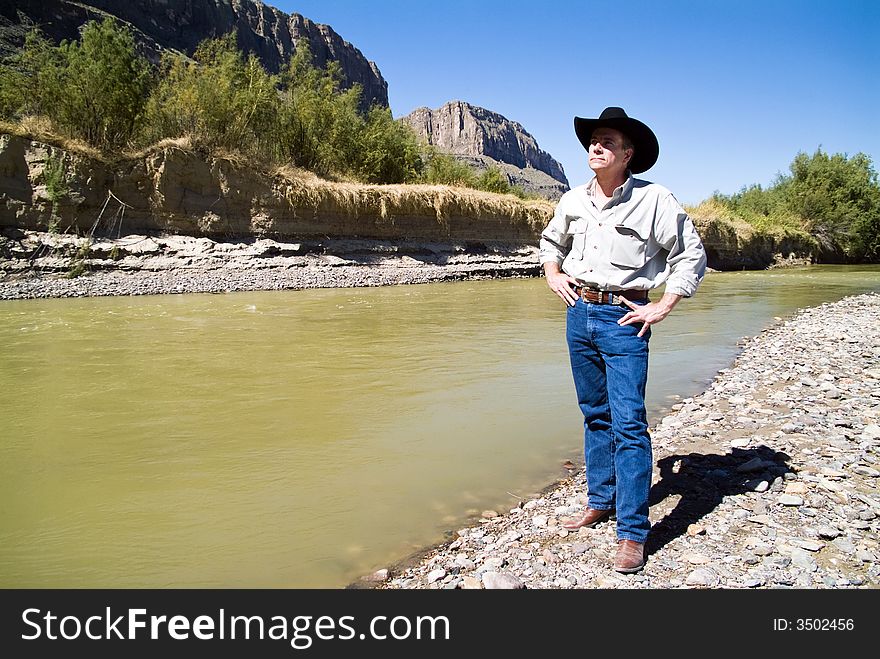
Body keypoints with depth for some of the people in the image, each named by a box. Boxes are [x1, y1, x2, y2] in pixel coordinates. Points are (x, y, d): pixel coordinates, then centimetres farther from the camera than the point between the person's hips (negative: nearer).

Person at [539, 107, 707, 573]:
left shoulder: (654, 199, -6)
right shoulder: (573, 200, 9)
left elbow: (691, 255, -2)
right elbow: (550, 241, 28)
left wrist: (663, 307, -8)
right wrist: (552, 273, 10)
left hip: (624, 319, -5)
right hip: (579, 313, 6)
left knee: (628, 422, -9)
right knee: (595, 414, 14)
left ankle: (632, 532, -2)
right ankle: (600, 502, 28)